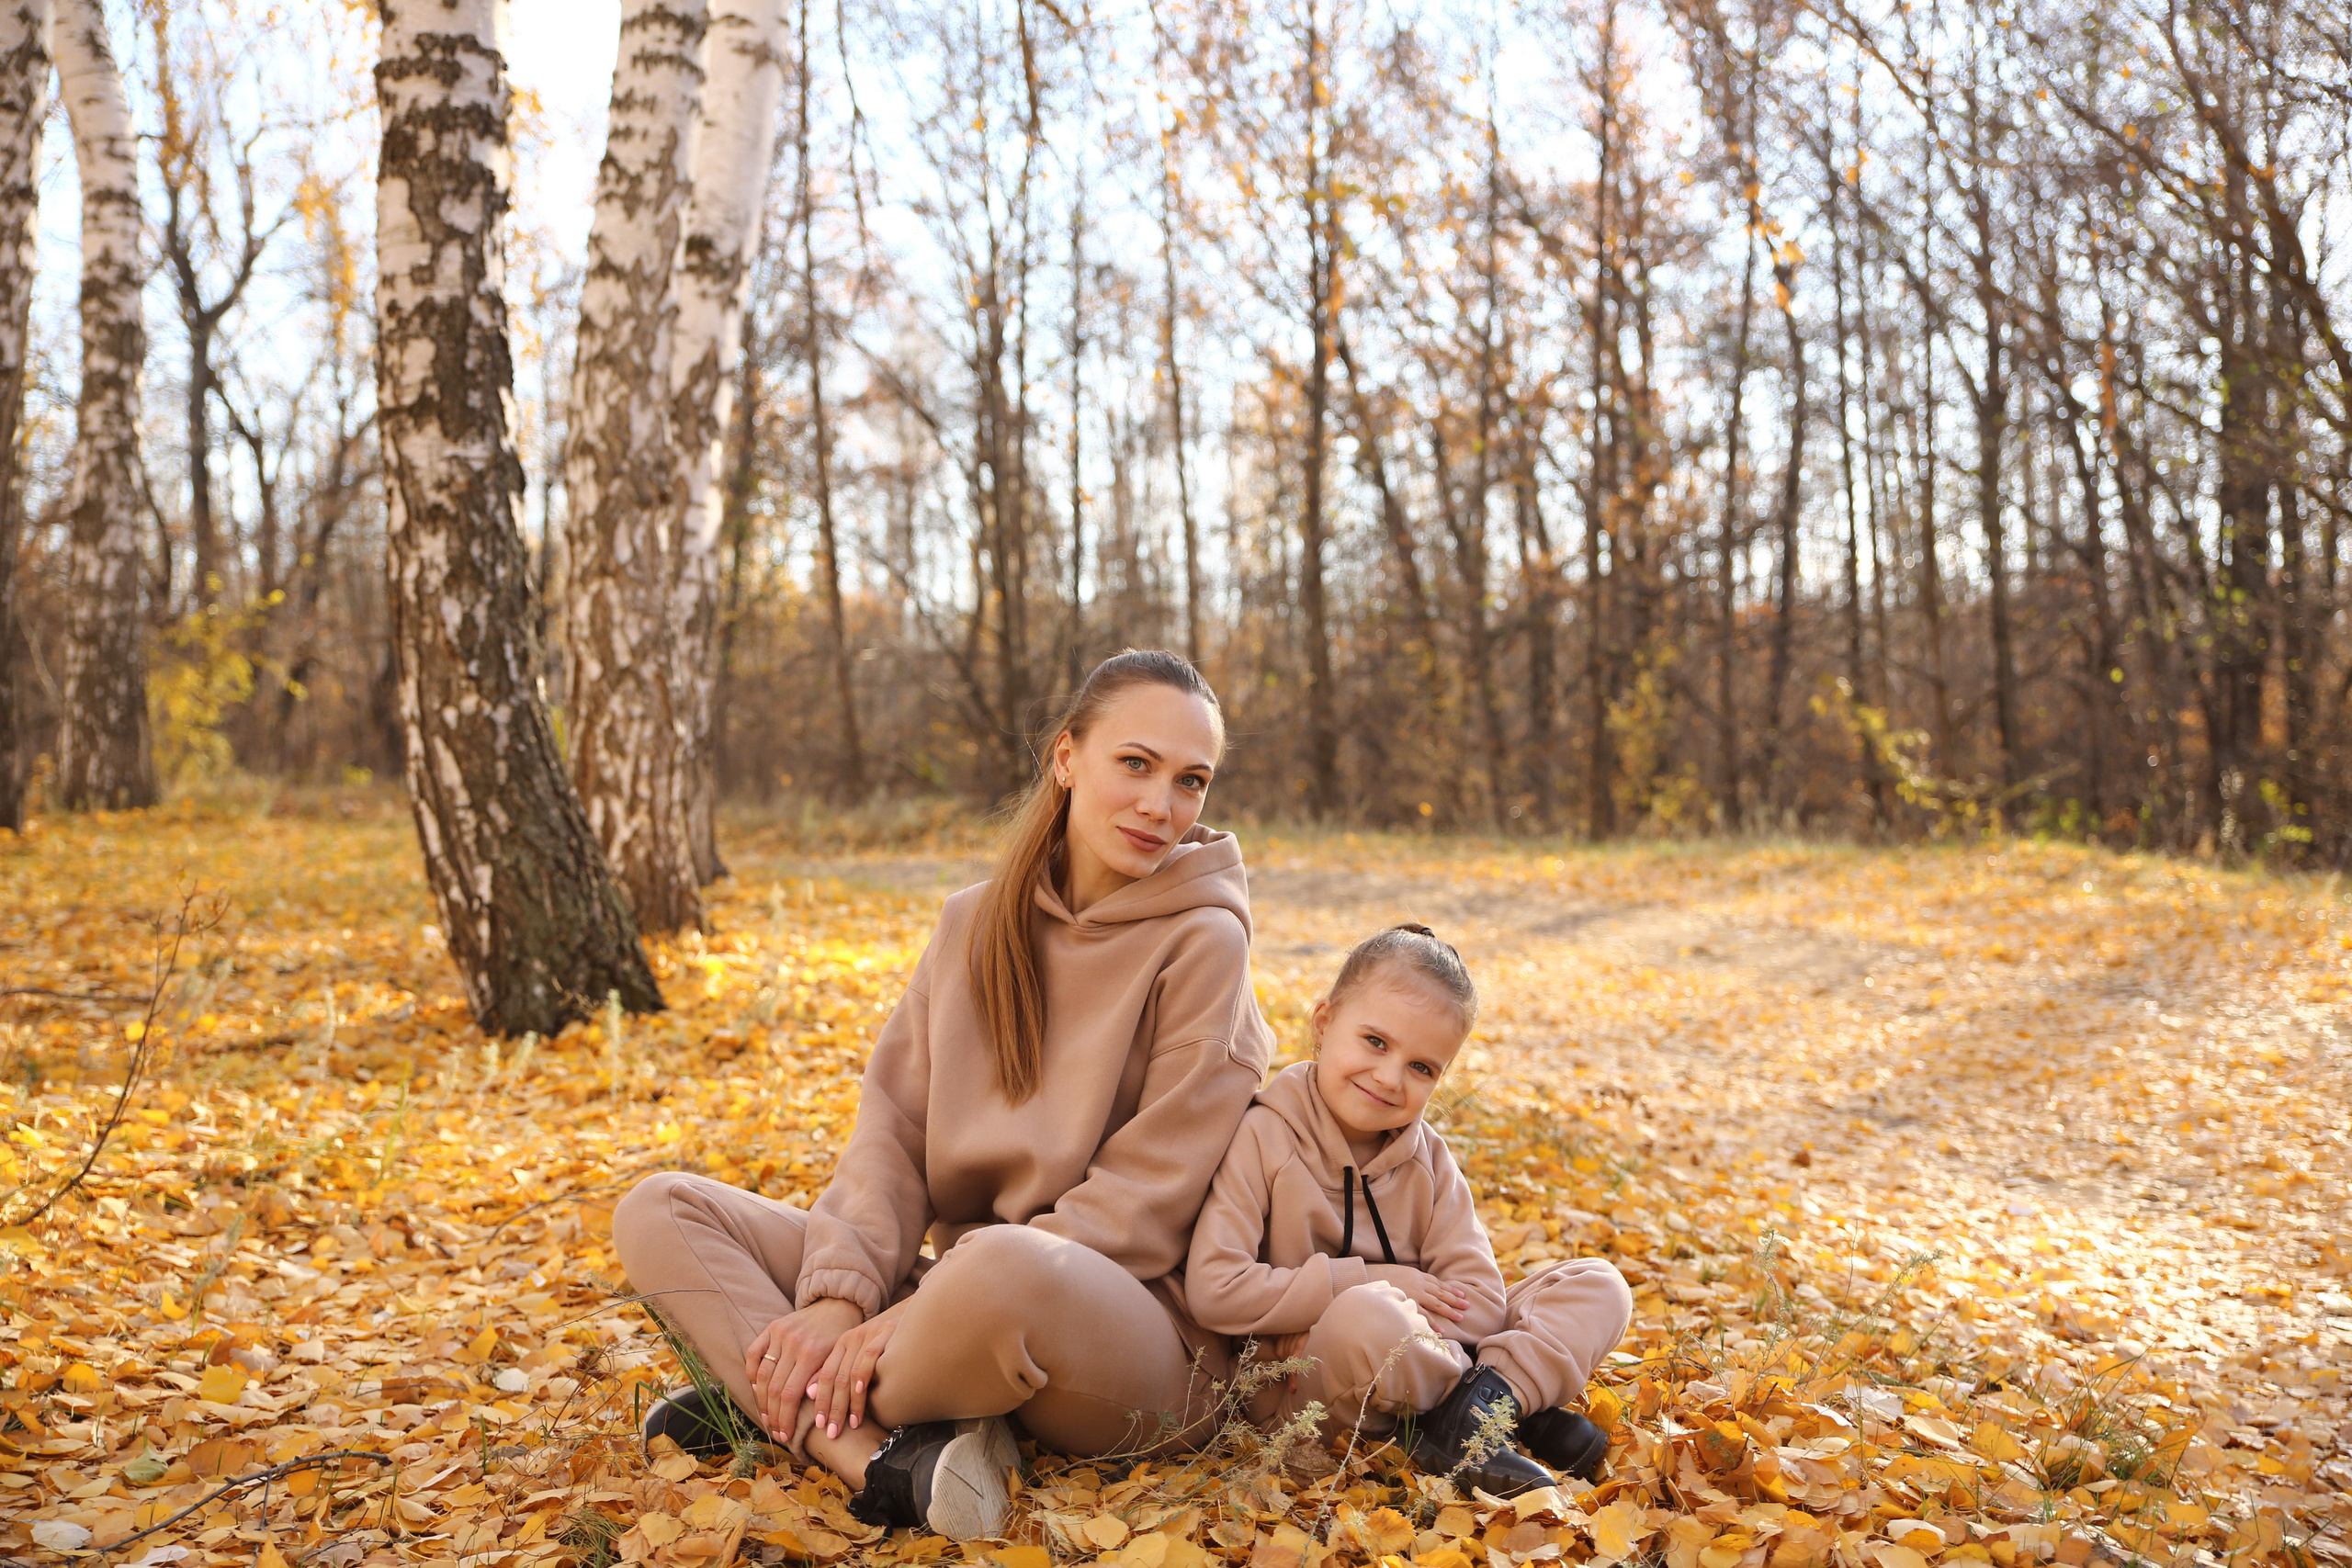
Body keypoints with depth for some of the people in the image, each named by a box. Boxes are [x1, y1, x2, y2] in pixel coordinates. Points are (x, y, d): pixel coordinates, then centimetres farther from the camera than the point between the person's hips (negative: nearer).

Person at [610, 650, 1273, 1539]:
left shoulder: (1203, 942, -8)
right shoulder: (979, 923, 9)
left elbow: (1146, 1200, -14)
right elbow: (896, 1125, 3)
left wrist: (916, 1314, -19)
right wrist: (839, 1296, -15)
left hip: (1133, 1321, -6)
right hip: (955, 1281, 6)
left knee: (1002, 1268, -41)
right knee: (658, 1212, -4)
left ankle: (794, 1411, -12)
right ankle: (881, 1456, -24)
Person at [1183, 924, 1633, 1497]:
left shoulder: (1428, 1159, 5)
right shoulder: (1262, 1139, -10)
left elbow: (1480, 1300, -4)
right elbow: (1213, 1289, -21)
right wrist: (1367, 1283, -16)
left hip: (1423, 1364, 6)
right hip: (1298, 1395, -6)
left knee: (1599, 1284, -2)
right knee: (1368, 1312, -40)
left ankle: (1476, 1409, -23)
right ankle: (1517, 1406, -15)